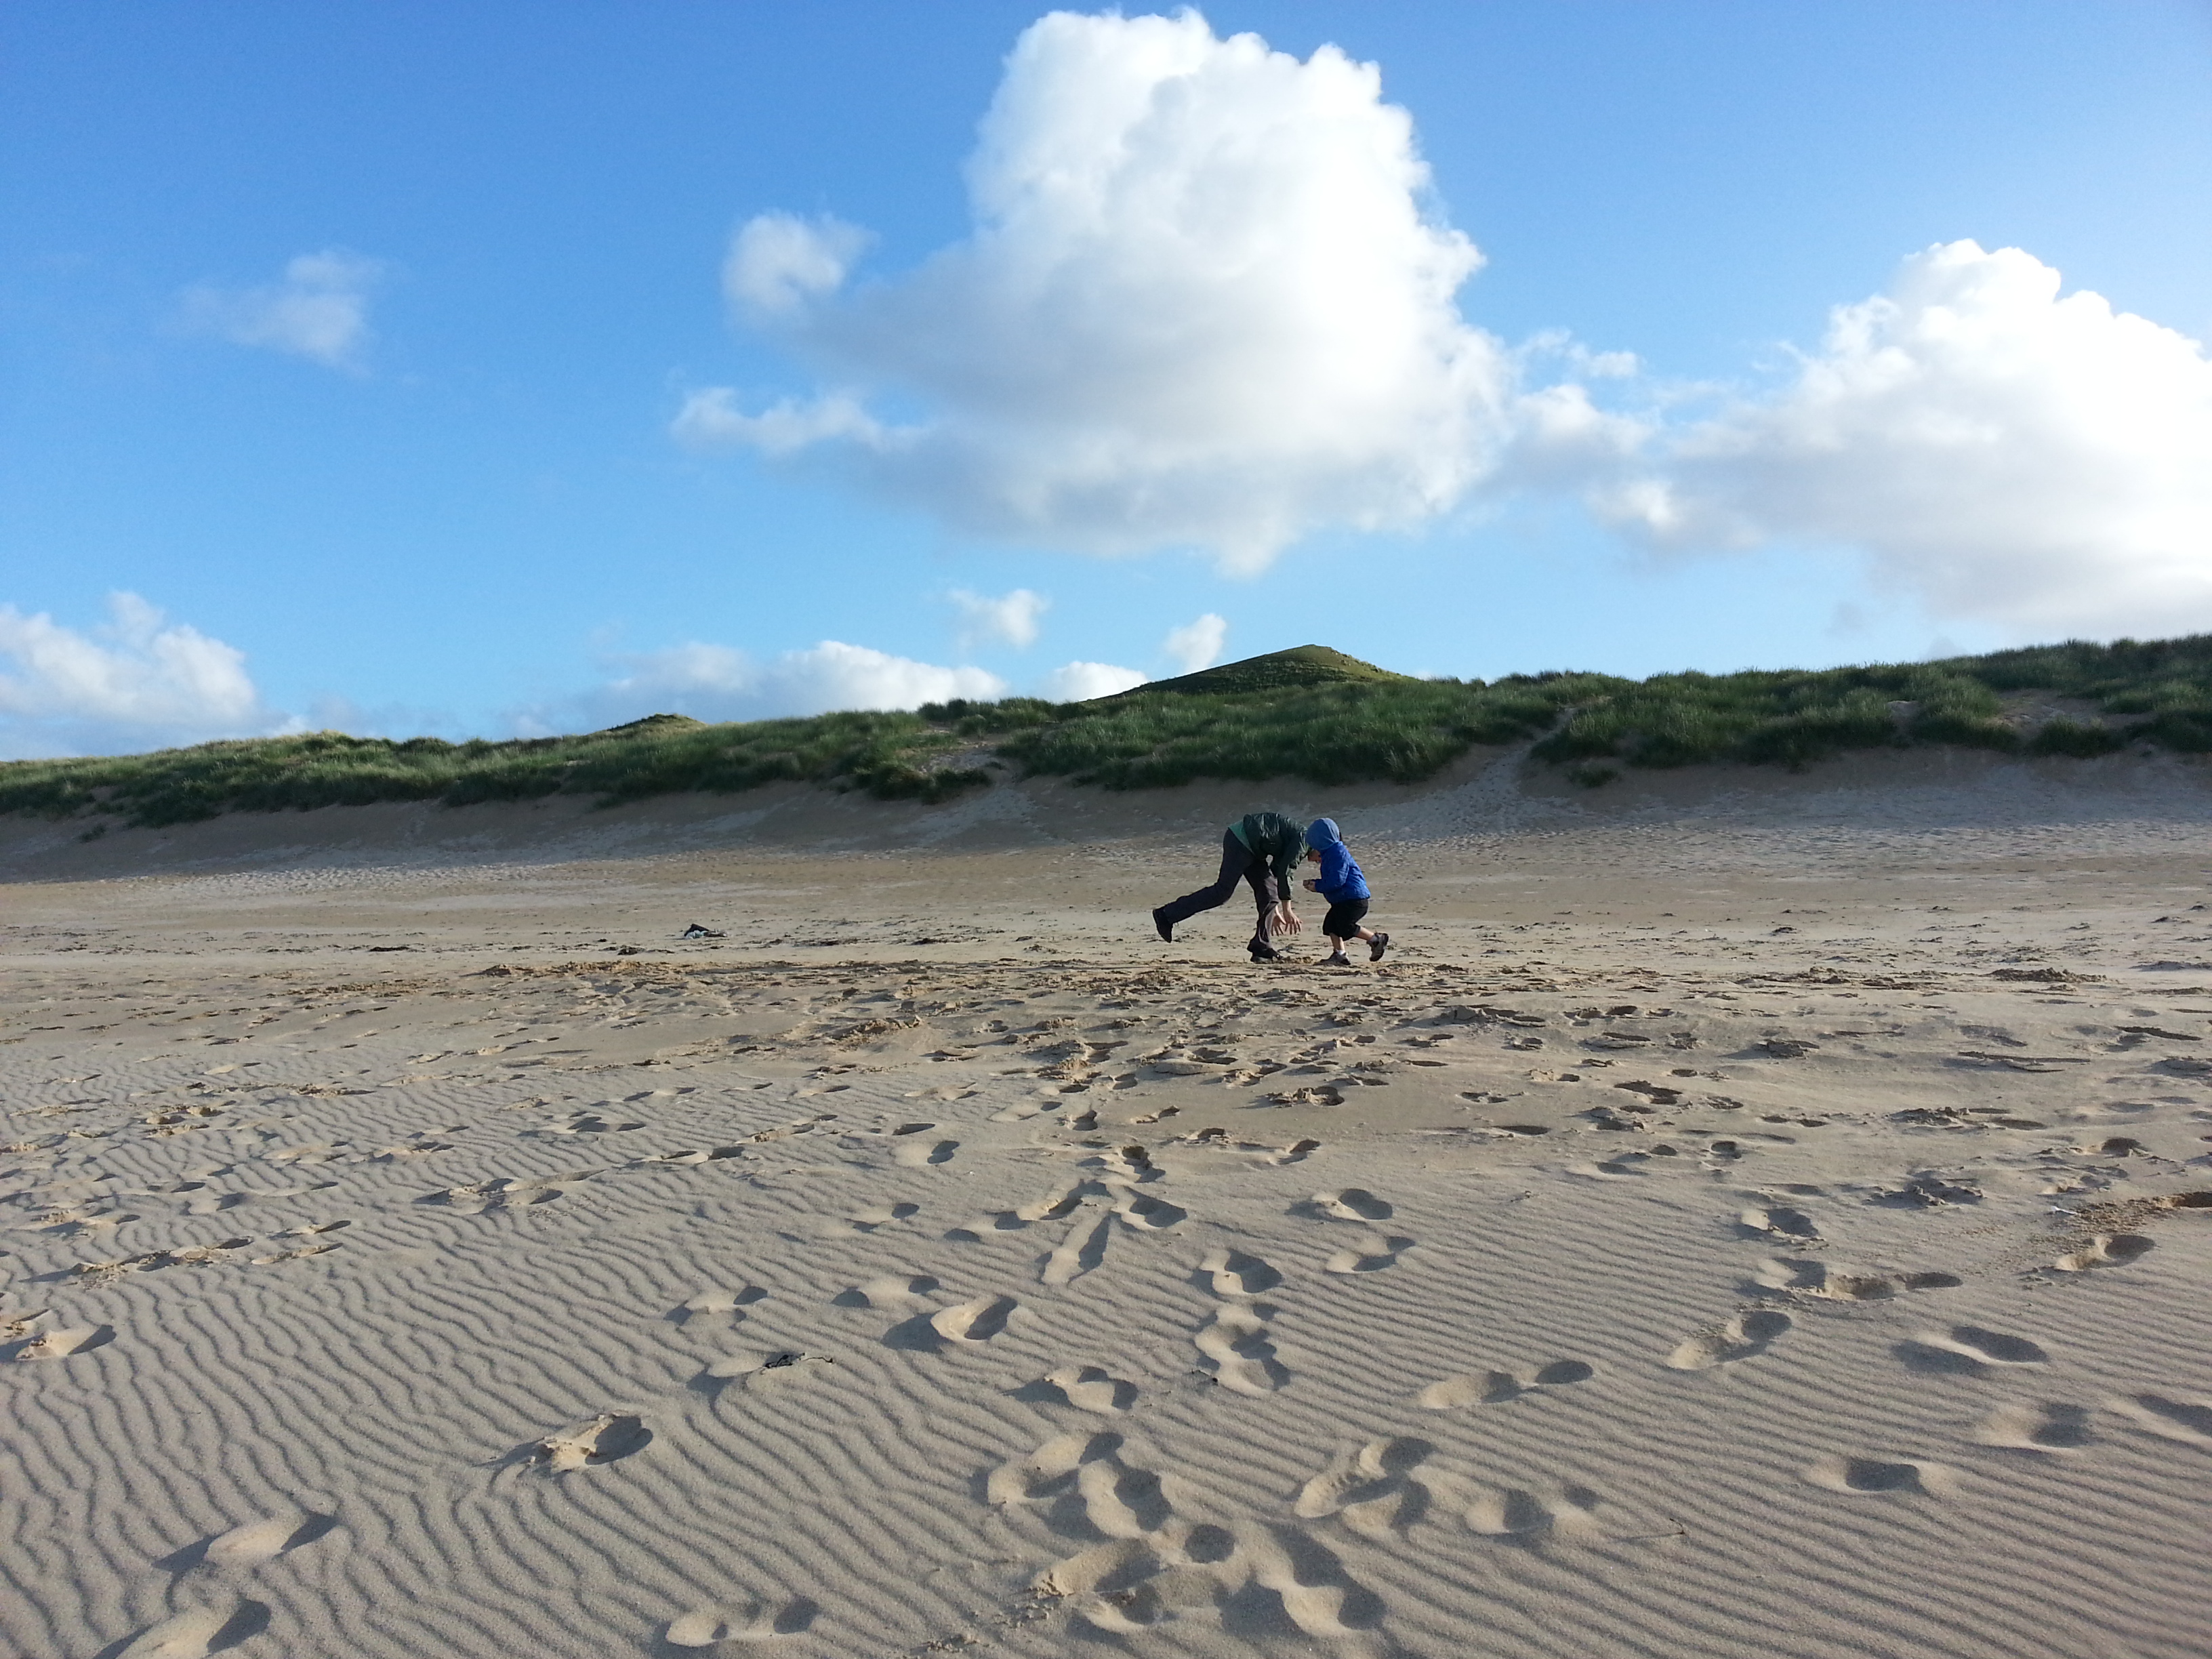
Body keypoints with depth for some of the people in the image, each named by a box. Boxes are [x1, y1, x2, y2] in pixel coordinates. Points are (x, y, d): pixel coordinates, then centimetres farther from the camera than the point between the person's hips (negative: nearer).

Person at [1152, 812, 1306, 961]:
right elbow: (1284, 873, -17)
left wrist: (1275, 911, 27)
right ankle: (1166, 916, -10)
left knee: (1268, 893, 6)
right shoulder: (1300, 841, -9)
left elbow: (1277, 871, 26)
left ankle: (1262, 949, 6)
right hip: (1240, 841, -10)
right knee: (1222, 892, -13)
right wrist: (1287, 911, -14)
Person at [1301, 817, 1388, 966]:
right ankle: (1339, 955, 5)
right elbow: (1330, 880, 23)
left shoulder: (1338, 853, -16)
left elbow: (1337, 880, -23)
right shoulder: (1330, 853, 18)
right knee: (1330, 924, 5)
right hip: (1342, 900, 11)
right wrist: (1315, 883, 10)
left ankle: (1377, 940, -1)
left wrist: (1317, 887, -14)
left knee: (1345, 927, -12)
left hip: (1354, 898, -11)